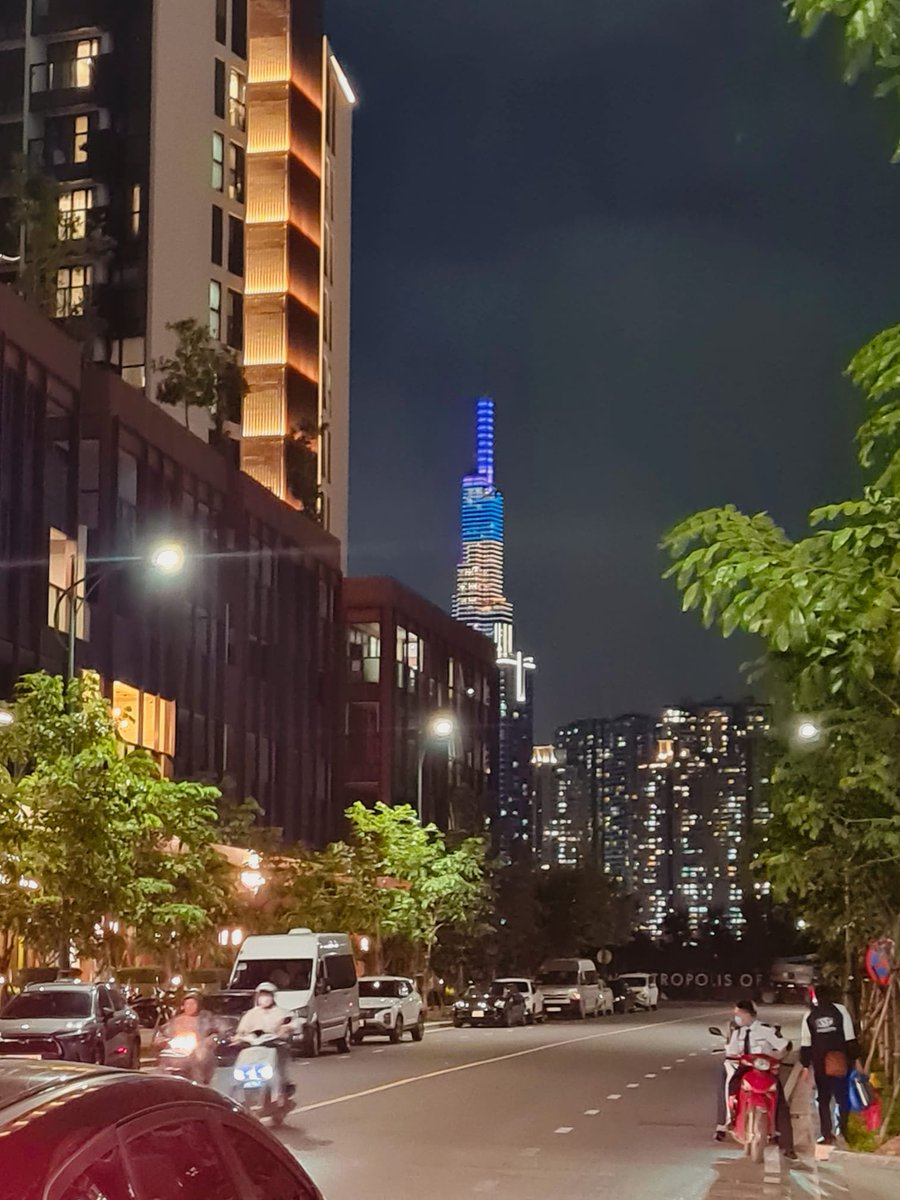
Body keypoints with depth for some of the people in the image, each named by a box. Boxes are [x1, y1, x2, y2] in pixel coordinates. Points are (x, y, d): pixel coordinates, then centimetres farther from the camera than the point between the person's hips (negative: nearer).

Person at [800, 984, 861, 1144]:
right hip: (841, 1062, -1)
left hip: (820, 1064, 1)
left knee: (823, 1099, 9)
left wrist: (806, 1065, 7)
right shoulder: (840, 1011, -1)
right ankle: (842, 1130, -1)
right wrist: (856, 1059, 0)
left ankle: (827, 1135, 5)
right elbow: (850, 1038, -4)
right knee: (843, 1097, 8)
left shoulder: (810, 1016, 3)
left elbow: (805, 1044, 2)